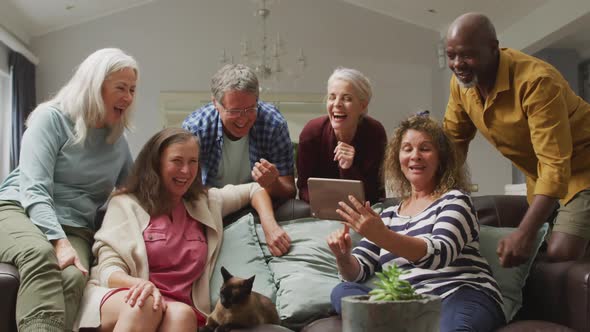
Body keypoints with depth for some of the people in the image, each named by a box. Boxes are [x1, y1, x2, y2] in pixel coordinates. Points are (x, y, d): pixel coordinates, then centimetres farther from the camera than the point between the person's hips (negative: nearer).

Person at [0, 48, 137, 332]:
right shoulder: (52, 118, -3)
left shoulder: (119, 143, 15)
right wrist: (59, 242, -28)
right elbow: (34, 189, -14)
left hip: (75, 228, 4)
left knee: (73, 276, -34)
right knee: (40, 254, -41)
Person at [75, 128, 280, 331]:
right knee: (144, 305, -39)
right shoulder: (125, 204, 6)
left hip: (177, 306, 2)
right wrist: (139, 284, -27)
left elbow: (253, 190, 28)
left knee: (182, 315, -36)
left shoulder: (205, 204, 18)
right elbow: (108, 270, -3)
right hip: (122, 298, -2)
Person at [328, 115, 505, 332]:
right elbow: (357, 271, 17)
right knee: (342, 292, -21)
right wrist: (343, 257, -8)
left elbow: (439, 254, -12)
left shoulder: (454, 201, 8)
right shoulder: (388, 216, 23)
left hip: (463, 297, -7)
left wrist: (381, 236, -27)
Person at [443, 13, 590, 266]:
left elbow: (555, 166, -35)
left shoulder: (536, 80, -32)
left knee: (559, 254, -21)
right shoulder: (460, 81, -11)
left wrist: (525, 234, -42)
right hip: (540, 176, 7)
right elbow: (454, 140, 3)